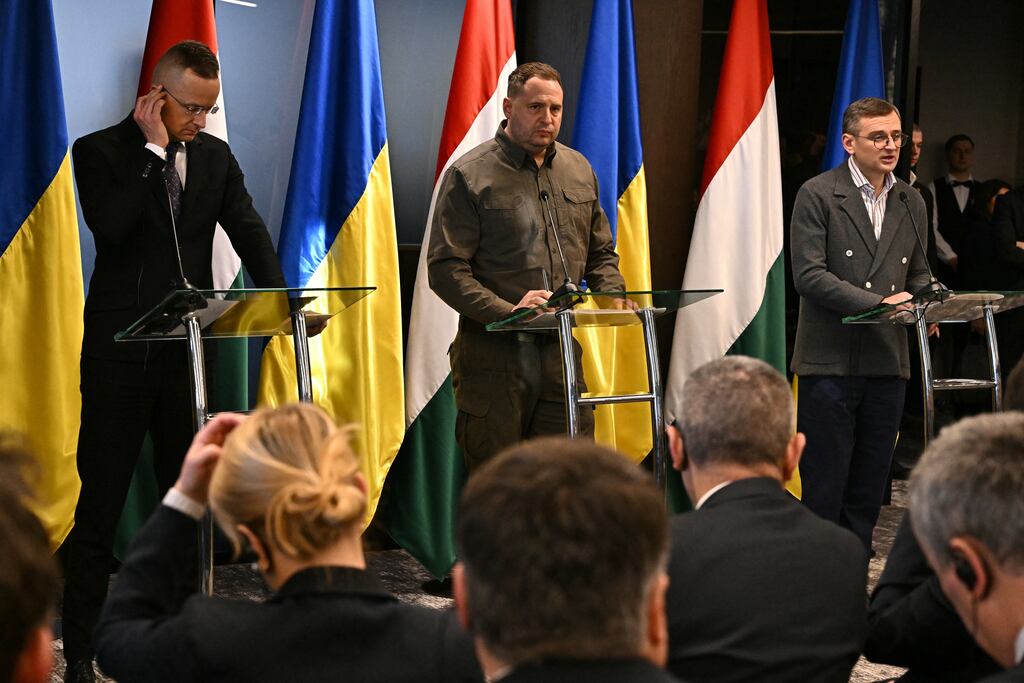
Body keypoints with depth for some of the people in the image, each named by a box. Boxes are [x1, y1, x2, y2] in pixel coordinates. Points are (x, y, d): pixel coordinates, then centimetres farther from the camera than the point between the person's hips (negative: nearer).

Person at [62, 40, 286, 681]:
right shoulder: (101, 151, -3)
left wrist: (282, 301, -15)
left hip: (191, 345, 5)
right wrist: (153, 150, -15)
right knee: (100, 501, 0)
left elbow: (249, 231, 0)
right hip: (121, 349, -4)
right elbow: (110, 226, -20)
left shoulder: (217, 157, 10)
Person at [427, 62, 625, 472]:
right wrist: (507, 312, -22)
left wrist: (612, 299, 2)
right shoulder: (470, 175, -3)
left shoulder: (579, 171, 15)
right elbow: (446, 268, -9)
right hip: (493, 356, -5)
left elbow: (601, 254, 23)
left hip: (561, 352, 5)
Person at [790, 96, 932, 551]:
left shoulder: (911, 203, 14)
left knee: (870, 486, 9)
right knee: (824, 484, -2)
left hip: (887, 361, 5)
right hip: (831, 360, -5)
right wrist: (878, 302, -18)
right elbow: (808, 274, -12)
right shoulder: (818, 195, -5)